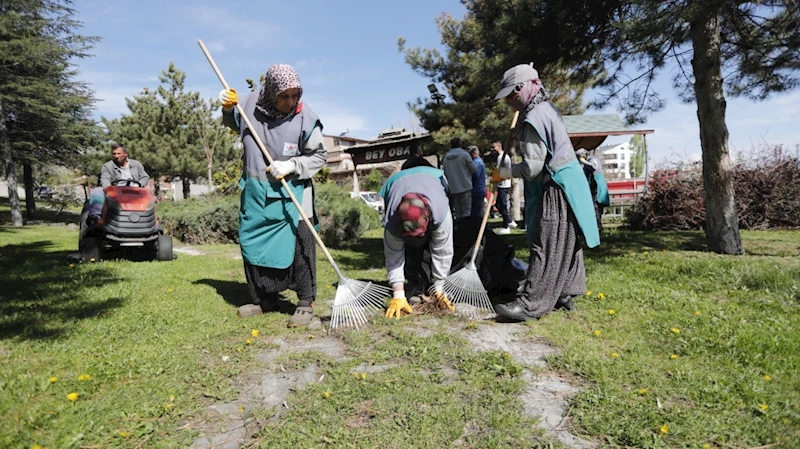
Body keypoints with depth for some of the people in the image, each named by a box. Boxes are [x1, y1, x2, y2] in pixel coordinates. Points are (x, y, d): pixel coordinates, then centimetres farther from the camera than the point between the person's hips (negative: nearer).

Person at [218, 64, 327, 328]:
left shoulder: (305, 118, -14)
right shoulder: (250, 104, -4)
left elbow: (318, 156, -6)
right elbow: (234, 124, 19)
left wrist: (291, 166, -19)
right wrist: (228, 109, -1)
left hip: (291, 193, -4)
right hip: (255, 191, 5)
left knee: (299, 245, -6)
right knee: (252, 244, 12)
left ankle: (306, 303, 7)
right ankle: (265, 299, 28)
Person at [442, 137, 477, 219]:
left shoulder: (446, 157, 5)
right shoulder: (464, 154, -8)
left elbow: (444, 173, 9)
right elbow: (474, 169, -5)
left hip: (453, 188, 5)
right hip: (465, 187, -5)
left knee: (457, 211, 13)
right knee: (466, 211, -1)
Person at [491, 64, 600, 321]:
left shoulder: (534, 119, -18)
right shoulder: (548, 109, 13)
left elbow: (532, 168, -20)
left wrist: (503, 173, -5)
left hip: (556, 190, -10)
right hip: (567, 182, 10)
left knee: (546, 247, -10)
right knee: (564, 245, 14)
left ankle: (530, 304, -7)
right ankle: (563, 294, 23)